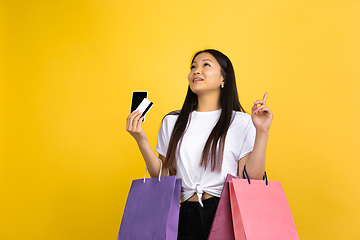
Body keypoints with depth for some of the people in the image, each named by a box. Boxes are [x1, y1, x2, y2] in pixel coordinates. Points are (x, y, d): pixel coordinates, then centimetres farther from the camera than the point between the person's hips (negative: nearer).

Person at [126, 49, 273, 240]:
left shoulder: (242, 122, 4)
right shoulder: (172, 122, 12)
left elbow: (252, 180, -2)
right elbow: (164, 178, 10)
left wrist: (262, 133, -8)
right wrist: (141, 141, 2)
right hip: (188, 216, 2)